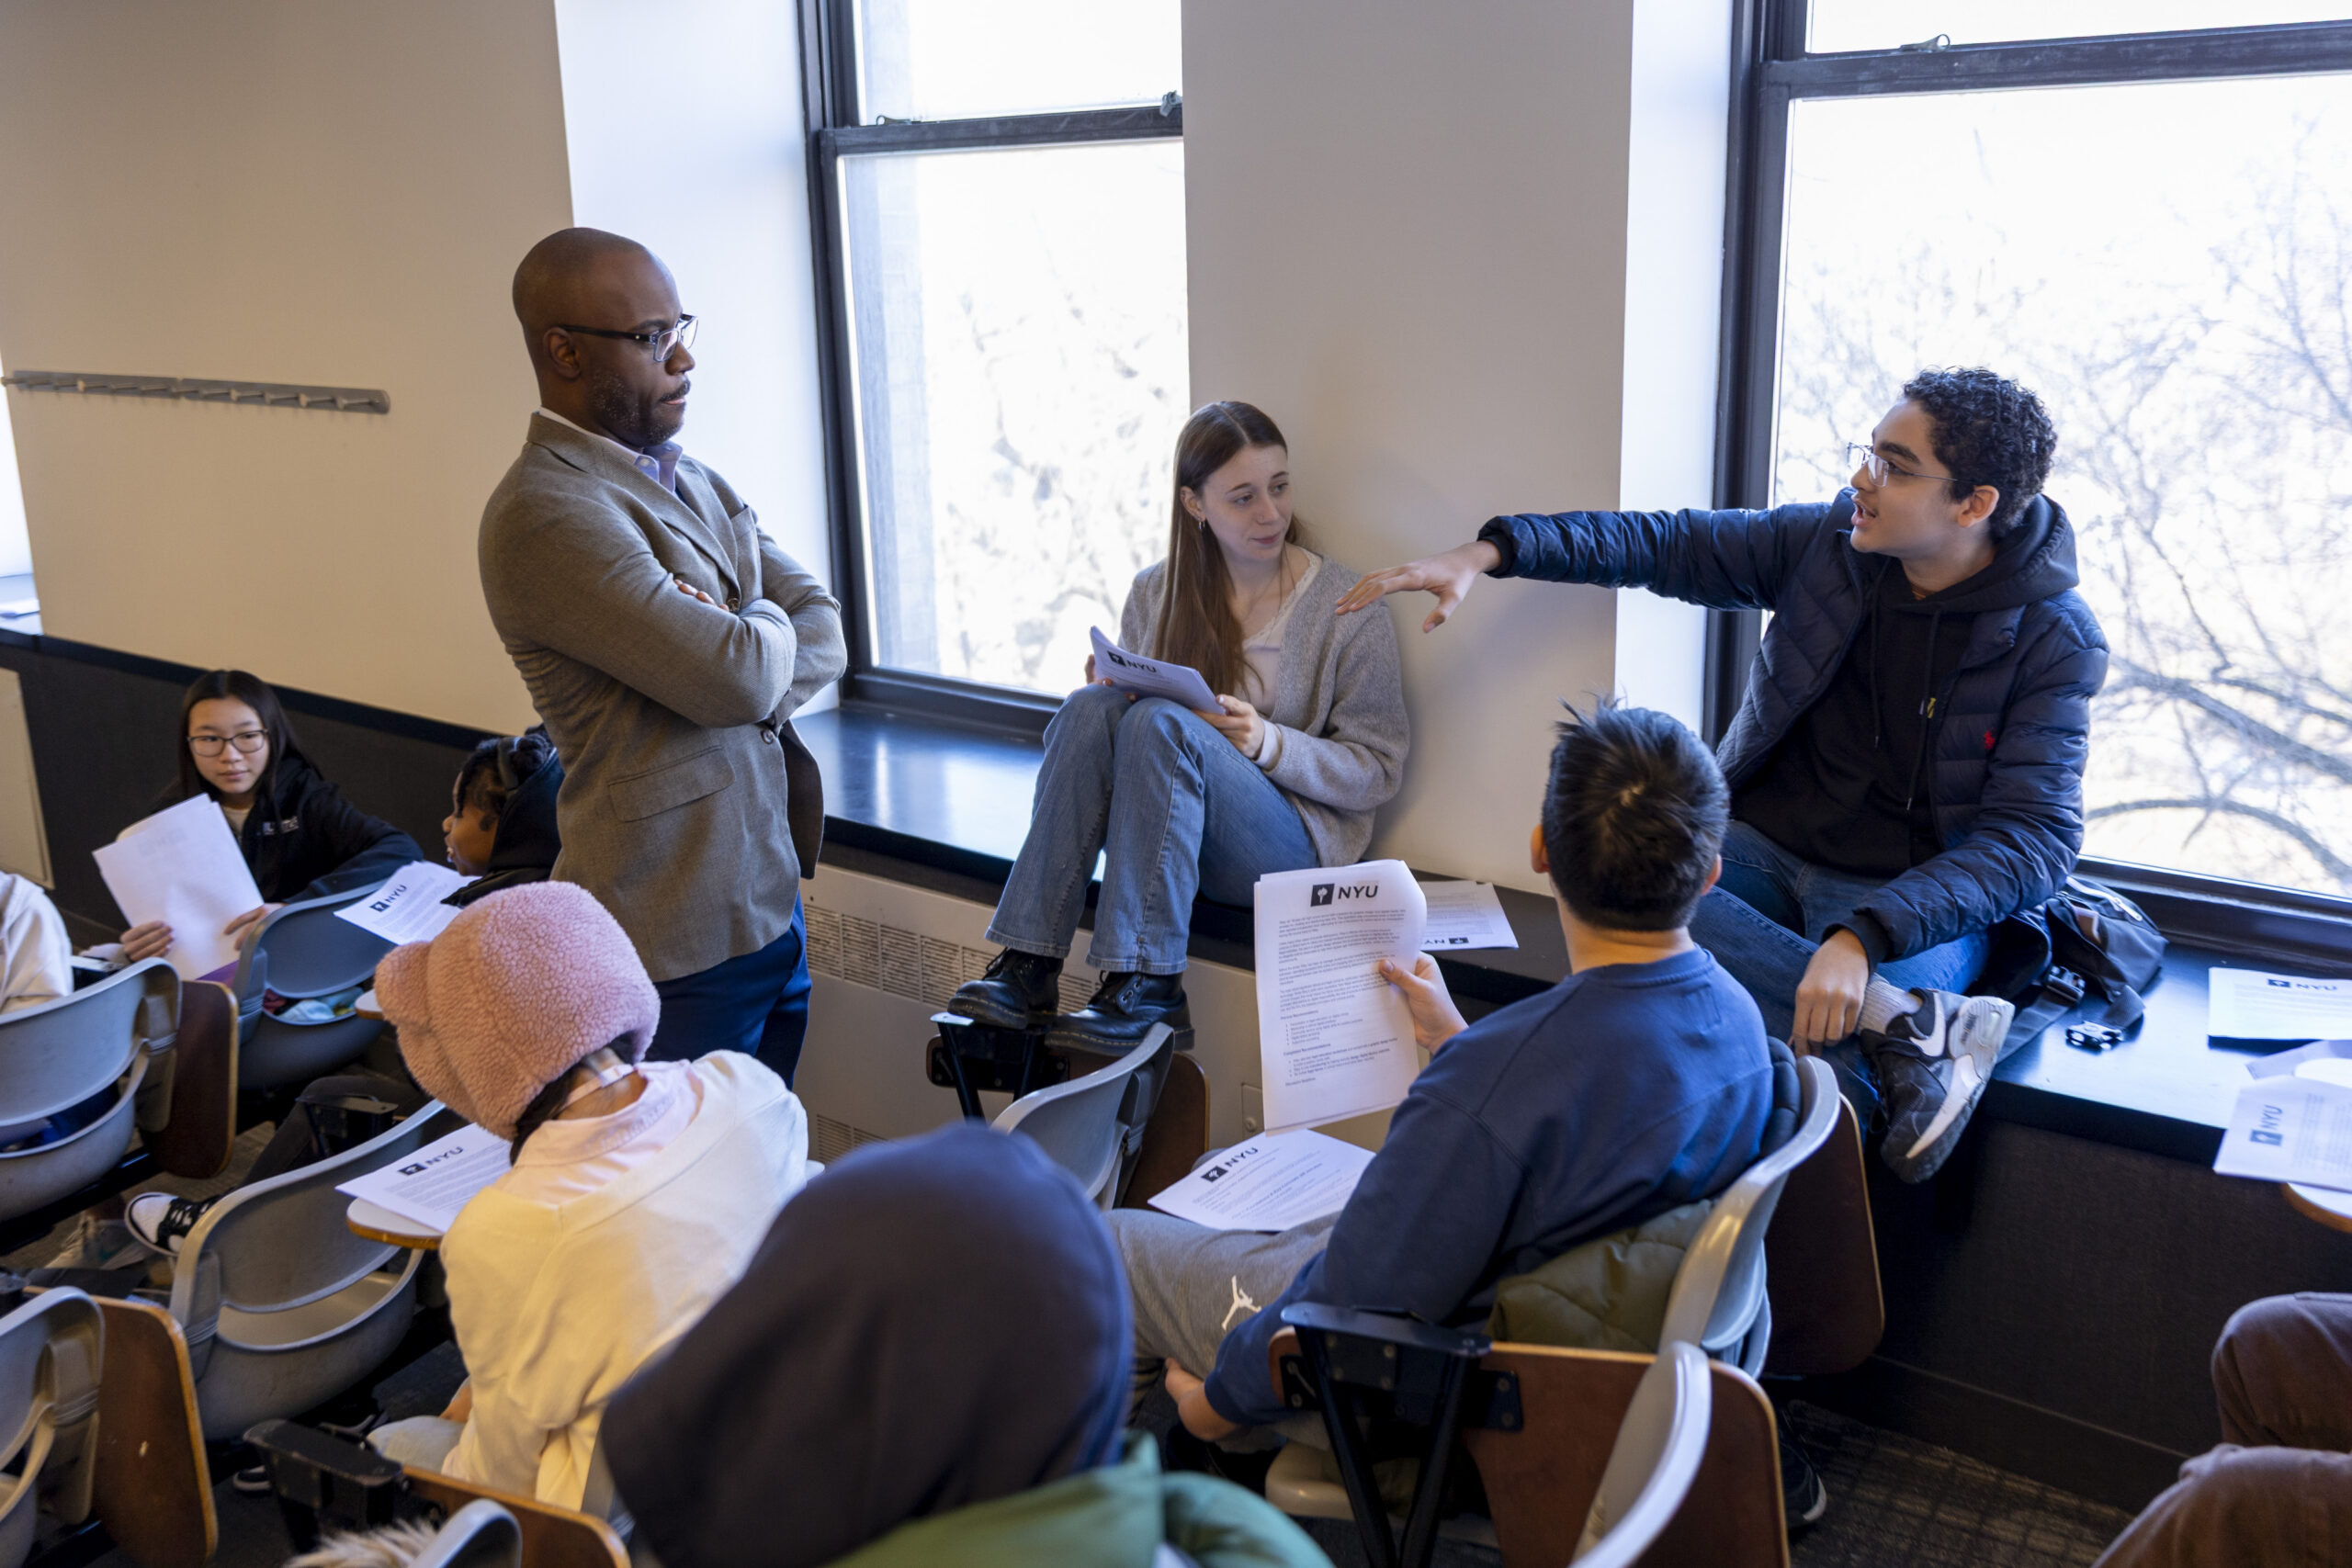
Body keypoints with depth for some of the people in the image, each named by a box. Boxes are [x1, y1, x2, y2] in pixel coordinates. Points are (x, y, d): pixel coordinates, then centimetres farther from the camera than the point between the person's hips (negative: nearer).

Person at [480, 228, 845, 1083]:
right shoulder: (545, 514, -19)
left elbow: (823, 630, 6)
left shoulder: (690, 480, 12)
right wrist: (766, 624, -2)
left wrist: (742, 662, -15)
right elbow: (740, 678, -25)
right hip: (680, 947, -8)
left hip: (771, 907, 8)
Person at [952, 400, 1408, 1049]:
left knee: (1161, 723, -31)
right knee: (1092, 708, -27)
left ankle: (1144, 985, -35)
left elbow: (1379, 772, -2)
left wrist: (1270, 744, -19)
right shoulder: (1155, 593, 9)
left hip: (1289, 846, -3)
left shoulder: (1348, 608, -2)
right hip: (1156, 830, 4)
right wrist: (1107, 688, -8)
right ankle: (1028, 968, -33)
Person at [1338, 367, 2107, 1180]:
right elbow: (1667, 544, 8)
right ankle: (1915, 1021, -32)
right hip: (1765, 849, 6)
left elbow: (2035, 838, -17)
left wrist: (1864, 936, -33)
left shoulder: (2054, 639, -10)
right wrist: (1492, 550, -7)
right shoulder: (1831, 541, 2)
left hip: (1917, 897, -6)